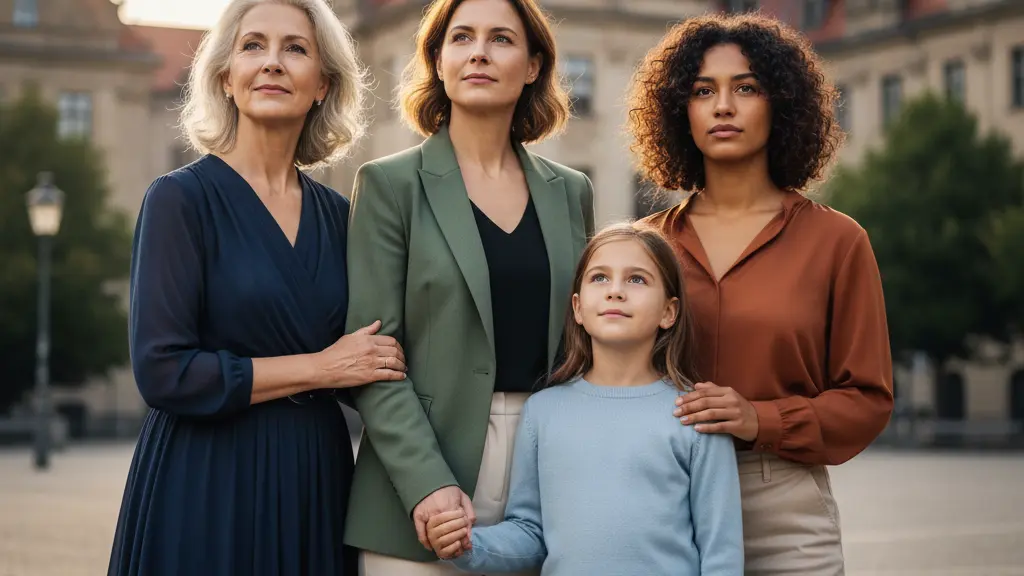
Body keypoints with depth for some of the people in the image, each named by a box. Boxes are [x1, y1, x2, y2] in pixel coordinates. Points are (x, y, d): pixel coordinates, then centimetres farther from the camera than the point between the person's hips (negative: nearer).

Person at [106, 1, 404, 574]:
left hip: (318, 483, 5)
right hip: (208, 489, -5)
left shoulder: (336, 213, 7)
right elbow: (163, 372, -16)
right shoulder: (182, 198, -8)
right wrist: (318, 367, -13)